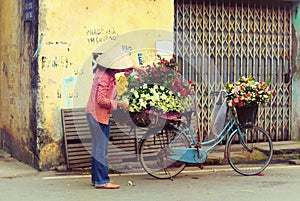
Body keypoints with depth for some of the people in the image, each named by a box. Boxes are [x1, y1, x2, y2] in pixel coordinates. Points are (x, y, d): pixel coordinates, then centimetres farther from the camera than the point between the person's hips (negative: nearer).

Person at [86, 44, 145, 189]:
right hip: (98, 115, -10)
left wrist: (133, 67, 18)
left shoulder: (106, 70, 4)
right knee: (102, 147, -7)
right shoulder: (104, 77, -24)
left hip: (97, 114, 10)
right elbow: (101, 100, -26)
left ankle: (96, 178, 22)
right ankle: (102, 181, -3)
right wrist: (119, 104, -20)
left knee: (98, 147, 15)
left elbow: (121, 67, 27)